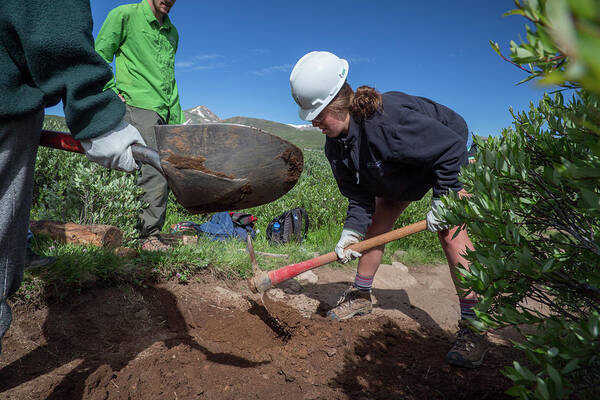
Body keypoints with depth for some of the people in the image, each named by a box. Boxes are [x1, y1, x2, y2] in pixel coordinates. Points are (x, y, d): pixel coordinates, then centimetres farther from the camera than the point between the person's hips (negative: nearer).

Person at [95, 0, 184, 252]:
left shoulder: (172, 32, 24)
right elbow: (99, 56, 6)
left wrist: (178, 116, 17)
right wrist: (112, 92, -6)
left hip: (168, 112, 6)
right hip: (140, 105, -6)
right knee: (155, 169, -16)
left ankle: (153, 230, 8)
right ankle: (148, 234, -10)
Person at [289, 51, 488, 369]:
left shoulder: (387, 119, -41)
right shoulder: (335, 146, -16)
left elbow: (451, 146, -32)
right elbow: (359, 196, -11)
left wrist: (441, 201, -28)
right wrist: (351, 233, -25)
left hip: (447, 158, -7)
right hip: (400, 173, 7)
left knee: (450, 231, -22)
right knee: (375, 227, 4)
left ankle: (472, 326, -14)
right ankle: (360, 297, 21)